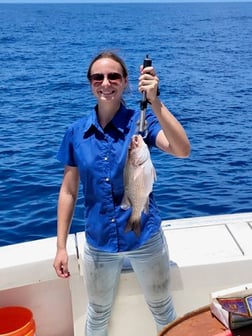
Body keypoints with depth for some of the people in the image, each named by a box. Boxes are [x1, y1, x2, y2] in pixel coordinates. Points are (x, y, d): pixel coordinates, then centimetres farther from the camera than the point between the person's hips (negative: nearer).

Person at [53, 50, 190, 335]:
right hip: (99, 242, 2)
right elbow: (68, 190, 1)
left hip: (145, 238, -2)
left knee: (162, 309, 19)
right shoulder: (77, 132, -5)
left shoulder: (141, 121, -11)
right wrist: (61, 246, 1)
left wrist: (154, 102, -38)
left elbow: (182, 150, -28)